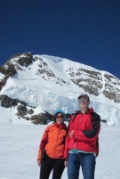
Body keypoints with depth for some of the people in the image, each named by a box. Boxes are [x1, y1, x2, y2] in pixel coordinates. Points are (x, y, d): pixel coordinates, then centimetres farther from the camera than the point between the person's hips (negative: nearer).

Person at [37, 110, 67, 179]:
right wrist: (39, 157, 6)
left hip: (60, 159, -1)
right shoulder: (49, 128, 5)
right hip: (47, 157, 1)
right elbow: (43, 142, 7)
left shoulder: (66, 130, 1)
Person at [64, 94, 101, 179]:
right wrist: (66, 155, 8)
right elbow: (68, 136, 13)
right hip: (72, 153, 4)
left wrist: (75, 134, -3)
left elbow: (92, 134, -12)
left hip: (88, 154, -4)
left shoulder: (94, 117, 5)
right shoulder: (74, 117, 17)